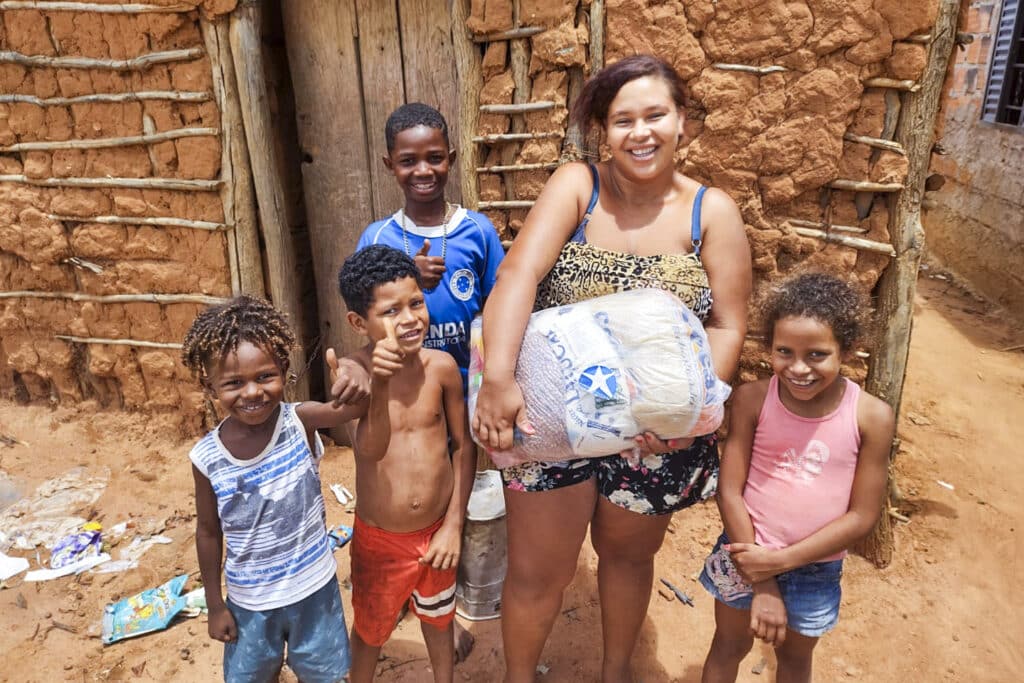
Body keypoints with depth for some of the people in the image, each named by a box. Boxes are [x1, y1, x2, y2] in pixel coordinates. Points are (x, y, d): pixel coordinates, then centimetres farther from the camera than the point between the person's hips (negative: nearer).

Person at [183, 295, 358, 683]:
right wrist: (214, 605, 4)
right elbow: (209, 532, -3)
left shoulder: (301, 422, -21)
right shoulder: (207, 458, -17)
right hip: (249, 600, 1)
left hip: (313, 588, -1)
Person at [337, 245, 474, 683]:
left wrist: (454, 525, -4)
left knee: (437, 619, 26)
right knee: (371, 628, 22)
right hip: (379, 538, -1)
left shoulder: (442, 367, -14)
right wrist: (379, 384, -46)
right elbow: (369, 450, -31)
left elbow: (463, 446, -5)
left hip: (437, 531, 2)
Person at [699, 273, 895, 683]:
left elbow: (862, 515, -12)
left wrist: (781, 561, -18)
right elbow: (729, 490, -15)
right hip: (746, 554, 0)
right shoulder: (753, 399, -17)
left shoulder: (872, 417, -16)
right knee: (730, 645, 22)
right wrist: (760, 585, -16)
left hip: (816, 568, 1)